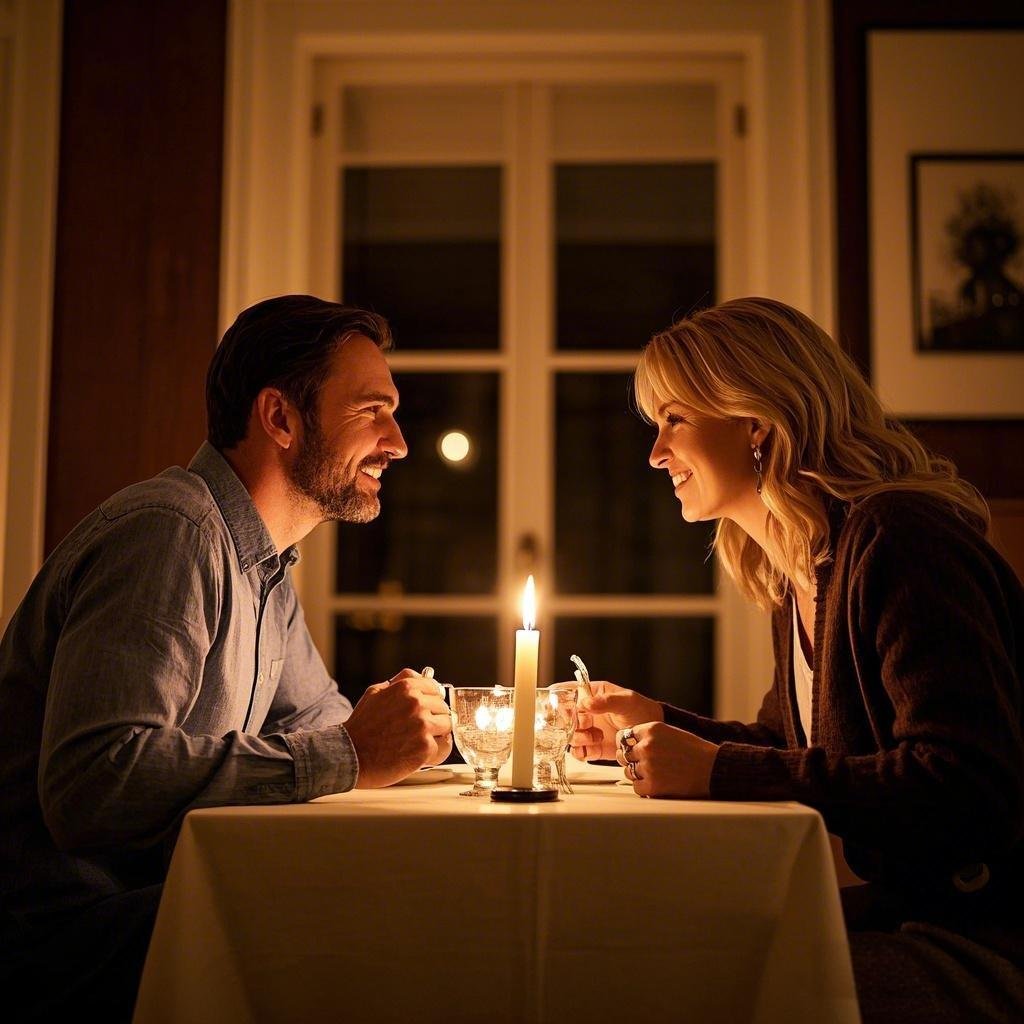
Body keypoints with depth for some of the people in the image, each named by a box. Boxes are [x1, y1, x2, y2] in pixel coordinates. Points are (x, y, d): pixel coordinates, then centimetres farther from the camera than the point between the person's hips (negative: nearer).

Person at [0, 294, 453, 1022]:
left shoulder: (266, 564, 13)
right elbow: (92, 782, -31)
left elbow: (321, 720, 25)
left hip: (150, 906, 9)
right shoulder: (170, 532, -19)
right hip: (62, 939, -9)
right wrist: (350, 758, -28)